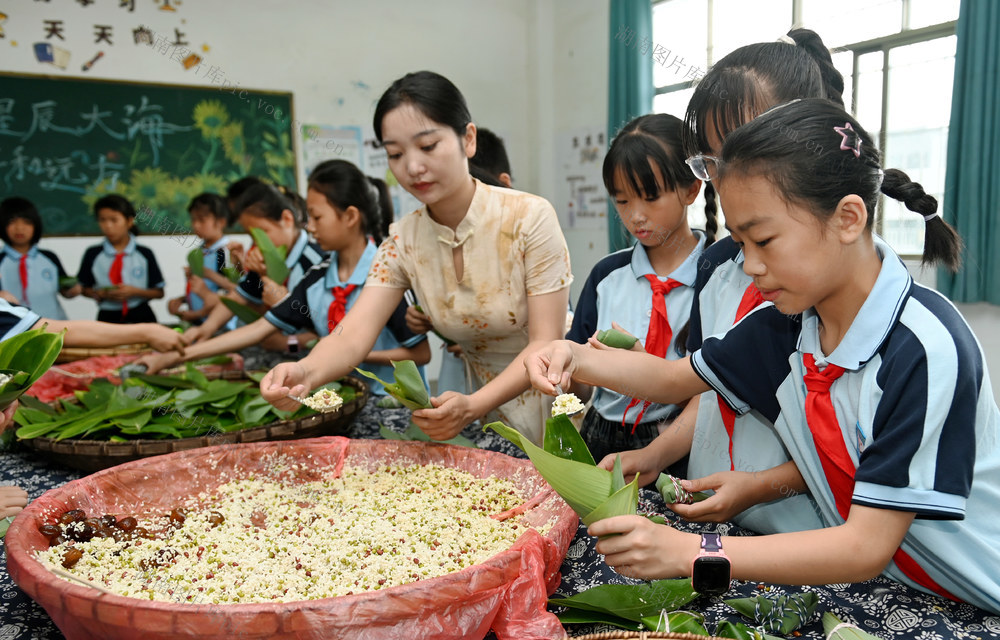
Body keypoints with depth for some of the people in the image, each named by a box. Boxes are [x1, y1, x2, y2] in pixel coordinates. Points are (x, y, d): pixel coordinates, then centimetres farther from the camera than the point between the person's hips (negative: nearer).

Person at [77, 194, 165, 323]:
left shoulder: (145, 254, -1)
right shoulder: (92, 254, 2)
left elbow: (159, 292, 2)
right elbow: (84, 289, 10)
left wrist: (134, 292, -14)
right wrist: (100, 295, -10)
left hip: (140, 316, -1)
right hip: (107, 317, 1)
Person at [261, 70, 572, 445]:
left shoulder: (529, 218, -17)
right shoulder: (404, 241, -4)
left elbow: (546, 344, -19)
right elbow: (352, 337, -14)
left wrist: (472, 407, -34)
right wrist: (305, 371, -37)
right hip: (488, 404, 4)